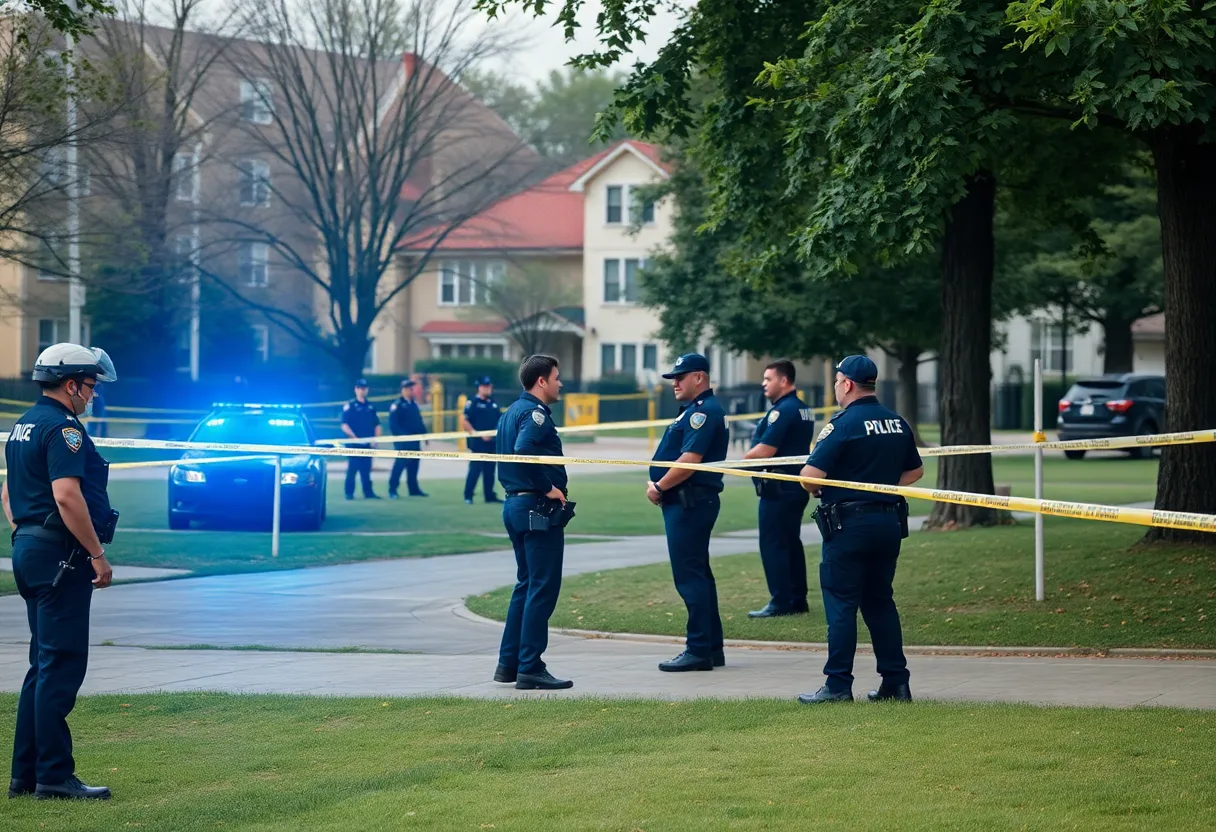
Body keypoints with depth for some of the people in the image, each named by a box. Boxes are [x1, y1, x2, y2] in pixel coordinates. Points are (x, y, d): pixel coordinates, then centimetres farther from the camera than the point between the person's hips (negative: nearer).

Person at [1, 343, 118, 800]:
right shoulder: (61, 428, -14)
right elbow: (67, 496, -24)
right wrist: (98, 554, -20)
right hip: (61, 556, -10)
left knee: (44, 666, 13)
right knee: (61, 665, -8)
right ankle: (54, 776, -8)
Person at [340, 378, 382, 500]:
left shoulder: (371, 407, 15)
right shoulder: (349, 406, -2)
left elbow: (376, 425, 16)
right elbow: (344, 426, -9)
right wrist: (355, 438, -16)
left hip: (368, 444, 5)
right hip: (353, 444, -5)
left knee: (366, 469, 6)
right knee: (352, 468, -6)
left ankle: (368, 492, 8)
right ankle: (349, 493, -2)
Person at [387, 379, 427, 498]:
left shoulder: (414, 405, 16)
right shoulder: (396, 406, -8)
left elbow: (419, 422, 18)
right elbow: (393, 425, -14)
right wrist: (402, 436, -21)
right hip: (403, 442, -7)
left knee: (414, 464, 9)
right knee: (400, 464, -8)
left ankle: (414, 489, 16)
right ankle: (392, 490, -3)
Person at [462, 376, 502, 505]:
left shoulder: (493, 403, 15)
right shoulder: (473, 403, -7)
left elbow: (499, 420, 21)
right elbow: (466, 423, -12)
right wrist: (479, 435, -17)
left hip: (491, 442, 7)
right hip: (477, 442, -7)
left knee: (489, 470, 10)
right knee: (475, 469, -8)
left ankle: (490, 495, 15)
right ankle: (468, 496, -3)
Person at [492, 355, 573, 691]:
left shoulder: (512, 411, 16)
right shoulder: (534, 412, -14)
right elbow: (524, 450, -30)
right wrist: (549, 487, -21)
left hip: (516, 506, 10)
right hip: (539, 510, -10)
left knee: (526, 585, 17)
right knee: (543, 588, -6)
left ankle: (509, 663, 19)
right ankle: (531, 669, -6)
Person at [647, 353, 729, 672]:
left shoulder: (703, 412, -15)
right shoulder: (697, 410, 19)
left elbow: (689, 460, -23)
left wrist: (659, 487, -13)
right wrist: (658, 484, 6)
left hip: (690, 502, -11)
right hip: (689, 502, 11)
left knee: (690, 576, -9)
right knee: (698, 574, 14)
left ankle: (699, 651, -8)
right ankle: (712, 647, 20)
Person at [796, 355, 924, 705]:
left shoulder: (843, 424, -13)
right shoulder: (897, 423, 9)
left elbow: (810, 476, -18)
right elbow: (915, 471, 20)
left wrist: (820, 491, 3)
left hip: (848, 522, -7)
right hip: (889, 522, 7)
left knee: (841, 604, -2)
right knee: (880, 601, 14)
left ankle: (838, 685, -2)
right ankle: (896, 682, 12)